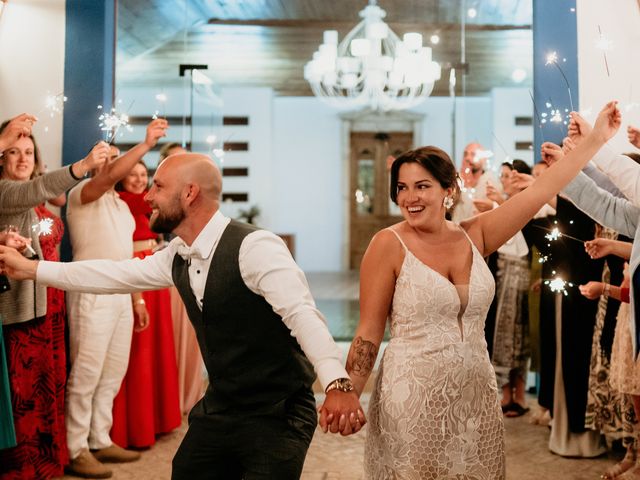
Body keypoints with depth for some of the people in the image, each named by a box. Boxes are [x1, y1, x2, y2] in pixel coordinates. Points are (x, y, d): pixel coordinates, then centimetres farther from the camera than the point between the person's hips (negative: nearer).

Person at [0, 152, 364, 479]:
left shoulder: (255, 247, -20)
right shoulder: (177, 256, 4)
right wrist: (29, 268, 20)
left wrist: (337, 382, -46)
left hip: (277, 416, -7)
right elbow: (115, 275, 16)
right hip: (218, 410, 7)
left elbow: (303, 314, -30)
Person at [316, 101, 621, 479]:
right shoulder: (389, 245, -9)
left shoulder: (473, 237, 3)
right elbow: (369, 333, -8)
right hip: (412, 399, -4)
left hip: (476, 395, 5)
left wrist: (597, 139, 1)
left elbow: (540, 191, 1)